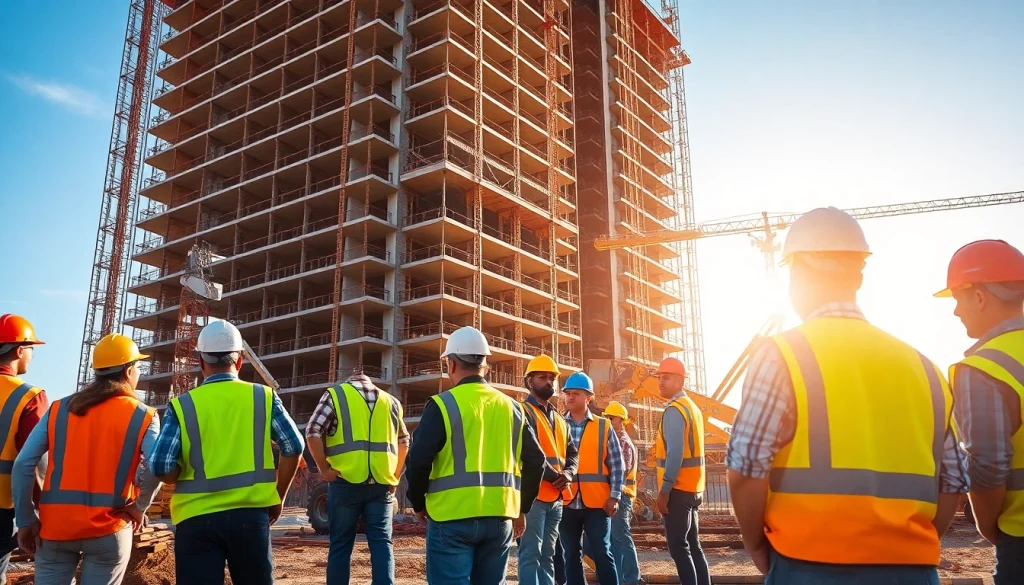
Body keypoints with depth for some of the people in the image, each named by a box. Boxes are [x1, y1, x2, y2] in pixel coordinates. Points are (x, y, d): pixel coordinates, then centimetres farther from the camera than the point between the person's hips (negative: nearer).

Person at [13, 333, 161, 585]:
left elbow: (23, 465, 0)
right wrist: (139, 507, -2)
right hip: (108, 528, -2)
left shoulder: (59, 409, 6)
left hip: (55, 524, 3)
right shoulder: (142, 416, -2)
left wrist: (26, 520, 5)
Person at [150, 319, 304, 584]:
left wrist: (189, 481, 12)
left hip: (197, 518, -1)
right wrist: (277, 497, 8)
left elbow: (161, 467, -9)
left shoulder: (182, 405, -3)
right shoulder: (264, 397, 0)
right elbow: (293, 446, -3)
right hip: (250, 514, 1)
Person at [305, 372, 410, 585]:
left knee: (341, 545, 8)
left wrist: (324, 468, 0)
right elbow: (403, 441, 22)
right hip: (381, 483, 2)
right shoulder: (391, 402, 17)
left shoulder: (335, 394, 7)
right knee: (382, 543, 6)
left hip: (346, 481, -2)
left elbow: (312, 432, -5)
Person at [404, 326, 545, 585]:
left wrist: (419, 503, 6)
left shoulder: (442, 405, -7)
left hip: (452, 518, -5)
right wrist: (522, 508, 18)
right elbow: (535, 462, 8)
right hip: (500, 518, 5)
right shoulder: (512, 407, 8)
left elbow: (418, 461, -11)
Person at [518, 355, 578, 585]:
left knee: (547, 555, 13)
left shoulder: (560, 419, 19)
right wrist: (554, 476, -14)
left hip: (555, 498, 8)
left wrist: (568, 473, -4)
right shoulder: (523, 412, -6)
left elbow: (572, 453, 17)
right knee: (531, 554, -7)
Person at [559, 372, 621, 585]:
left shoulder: (604, 426, 4)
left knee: (602, 554, 1)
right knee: (571, 556, 10)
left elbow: (616, 464, 3)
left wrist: (614, 496, -3)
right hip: (566, 502, 2)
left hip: (597, 502, -1)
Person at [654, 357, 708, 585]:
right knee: (692, 546, 14)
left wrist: (664, 491, -18)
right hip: (692, 488, 9)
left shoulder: (674, 410, -14)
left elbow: (675, 454, -21)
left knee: (678, 547, -4)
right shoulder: (692, 407, 15)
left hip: (678, 489, -9)